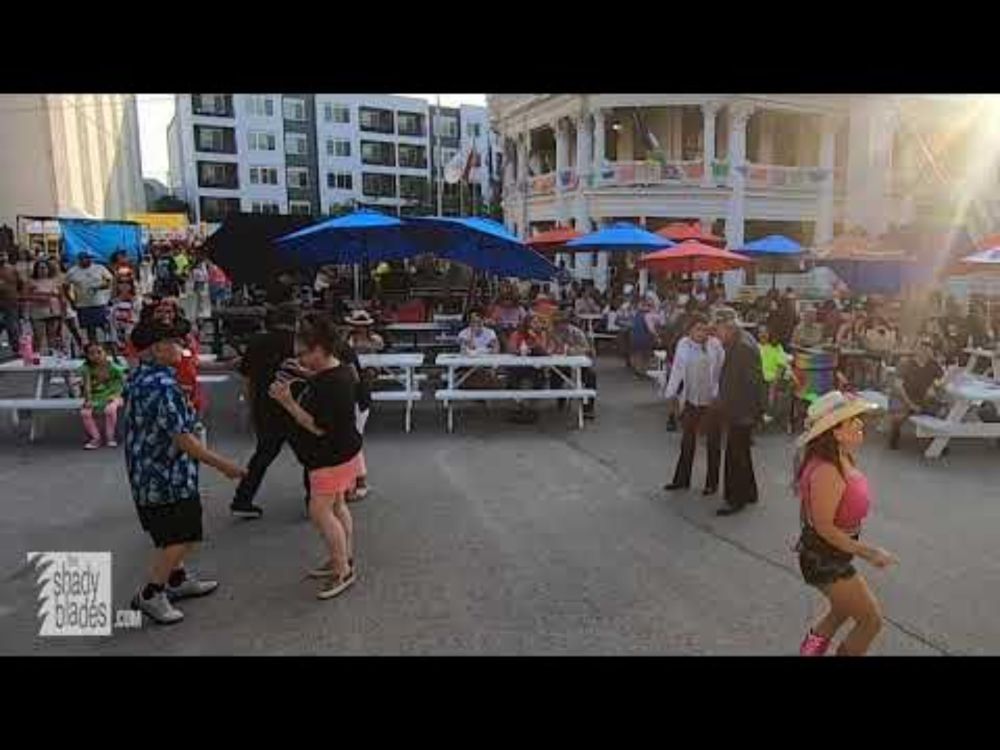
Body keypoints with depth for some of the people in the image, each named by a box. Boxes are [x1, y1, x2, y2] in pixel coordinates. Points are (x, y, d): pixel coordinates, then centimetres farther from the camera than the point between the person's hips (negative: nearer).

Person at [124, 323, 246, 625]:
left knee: (173, 535, 23)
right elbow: (183, 438, -26)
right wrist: (222, 465, -19)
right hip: (166, 476, -10)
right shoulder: (163, 387, -26)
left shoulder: (138, 376, 5)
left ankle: (178, 580, 38)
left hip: (146, 472, 10)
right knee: (182, 538, 0)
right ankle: (149, 596, 11)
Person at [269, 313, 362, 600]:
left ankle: (343, 571, 5)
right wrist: (309, 375, 13)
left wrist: (287, 402, -27)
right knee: (336, 506, 19)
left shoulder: (331, 384, -28)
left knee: (320, 511, -5)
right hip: (340, 451, 11)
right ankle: (344, 560, 33)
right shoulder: (338, 370, 3)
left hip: (333, 457, -11)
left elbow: (319, 427, -29)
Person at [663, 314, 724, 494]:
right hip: (691, 399, 3)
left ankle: (712, 483, 22)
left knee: (713, 441, 9)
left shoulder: (715, 344, -10)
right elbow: (677, 370, 1)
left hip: (712, 400, -3)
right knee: (688, 440, 14)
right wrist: (672, 394, -2)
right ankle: (681, 479, 27)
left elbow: (722, 369, -12)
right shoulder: (683, 345, -2)